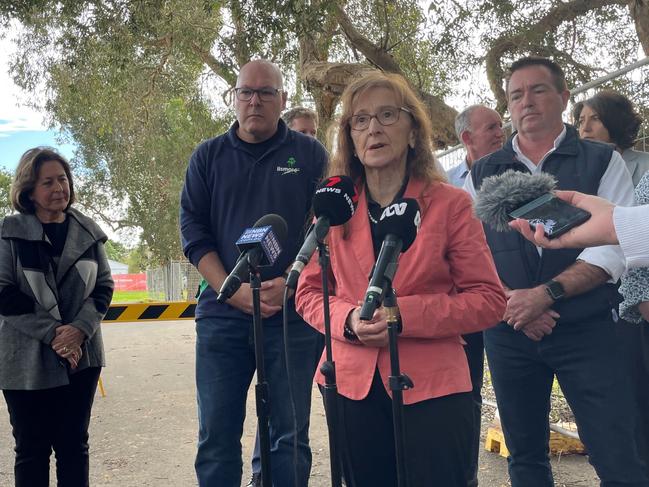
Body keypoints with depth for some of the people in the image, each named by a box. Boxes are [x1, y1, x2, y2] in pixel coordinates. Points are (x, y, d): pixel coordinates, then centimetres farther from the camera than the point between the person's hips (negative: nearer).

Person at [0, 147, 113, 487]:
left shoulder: (87, 231, 7)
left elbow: (103, 287, 6)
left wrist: (80, 329, -11)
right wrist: (52, 332, -16)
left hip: (81, 356, 3)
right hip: (28, 360, -2)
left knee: (74, 445, 9)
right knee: (32, 449, 6)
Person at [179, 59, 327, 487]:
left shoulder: (310, 154, 7)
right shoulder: (208, 156, 11)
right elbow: (193, 228, 5)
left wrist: (290, 282, -14)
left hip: (293, 311, -1)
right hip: (223, 311, 1)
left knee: (290, 434, 6)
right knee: (217, 434, 6)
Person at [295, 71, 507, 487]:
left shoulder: (449, 203, -3)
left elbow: (488, 299, -5)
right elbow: (309, 293, 9)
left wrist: (405, 314, -18)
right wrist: (349, 319, -13)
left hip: (431, 387, -2)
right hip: (353, 385, 3)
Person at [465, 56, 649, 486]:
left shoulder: (602, 161, 1)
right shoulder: (483, 173, 8)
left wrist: (546, 293, -19)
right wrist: (509, 303, -11)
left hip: (587, 332, -2)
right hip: (508, 333, 3)